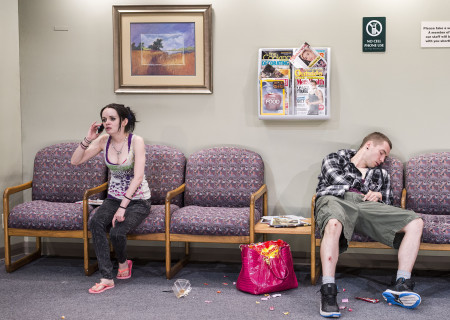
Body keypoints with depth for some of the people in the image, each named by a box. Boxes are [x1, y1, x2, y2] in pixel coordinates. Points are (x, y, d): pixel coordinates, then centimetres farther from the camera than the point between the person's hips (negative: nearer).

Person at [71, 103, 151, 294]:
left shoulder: (136, 141, -15)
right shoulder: (103, 141, -1)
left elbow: (137, 177, -23)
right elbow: (75, 161, 0)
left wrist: (122, 207, -29)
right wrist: (88, 139, -15)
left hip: (138, 200, -4)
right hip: (114, 198, 4)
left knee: (117, 232, -29)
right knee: (95, 223, -27)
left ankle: (123, 263, 7)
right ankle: (106, 278, -23)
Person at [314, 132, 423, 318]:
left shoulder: (381, 174, 37)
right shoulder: (335, 158, 26)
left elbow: (388, 204, 31)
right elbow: (336, 179, 6)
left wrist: (379, 195, 7)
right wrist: (367, 189, 18)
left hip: (368, 205, 5)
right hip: (335, 199, -4)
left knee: (415, 223, -17)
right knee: (333, 224, -44)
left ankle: (401, 286, -27)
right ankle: (328, 292, -46)